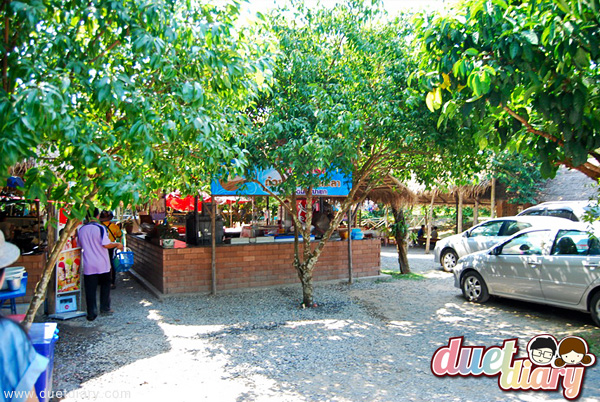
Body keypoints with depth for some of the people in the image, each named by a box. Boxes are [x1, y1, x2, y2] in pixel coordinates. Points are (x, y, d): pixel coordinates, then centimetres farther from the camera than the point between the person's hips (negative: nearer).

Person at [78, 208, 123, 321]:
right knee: (105, 286, 16)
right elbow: (106, 244, -17)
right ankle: (105, 308, 21)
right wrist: (117, 244, -1)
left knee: (90, 289, 5)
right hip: (102, 265, -2)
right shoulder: (100, 228, -12)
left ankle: (92, 313, 3)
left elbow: (80, 246, 14)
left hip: (88, 266, 3)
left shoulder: (81, 230, 3)